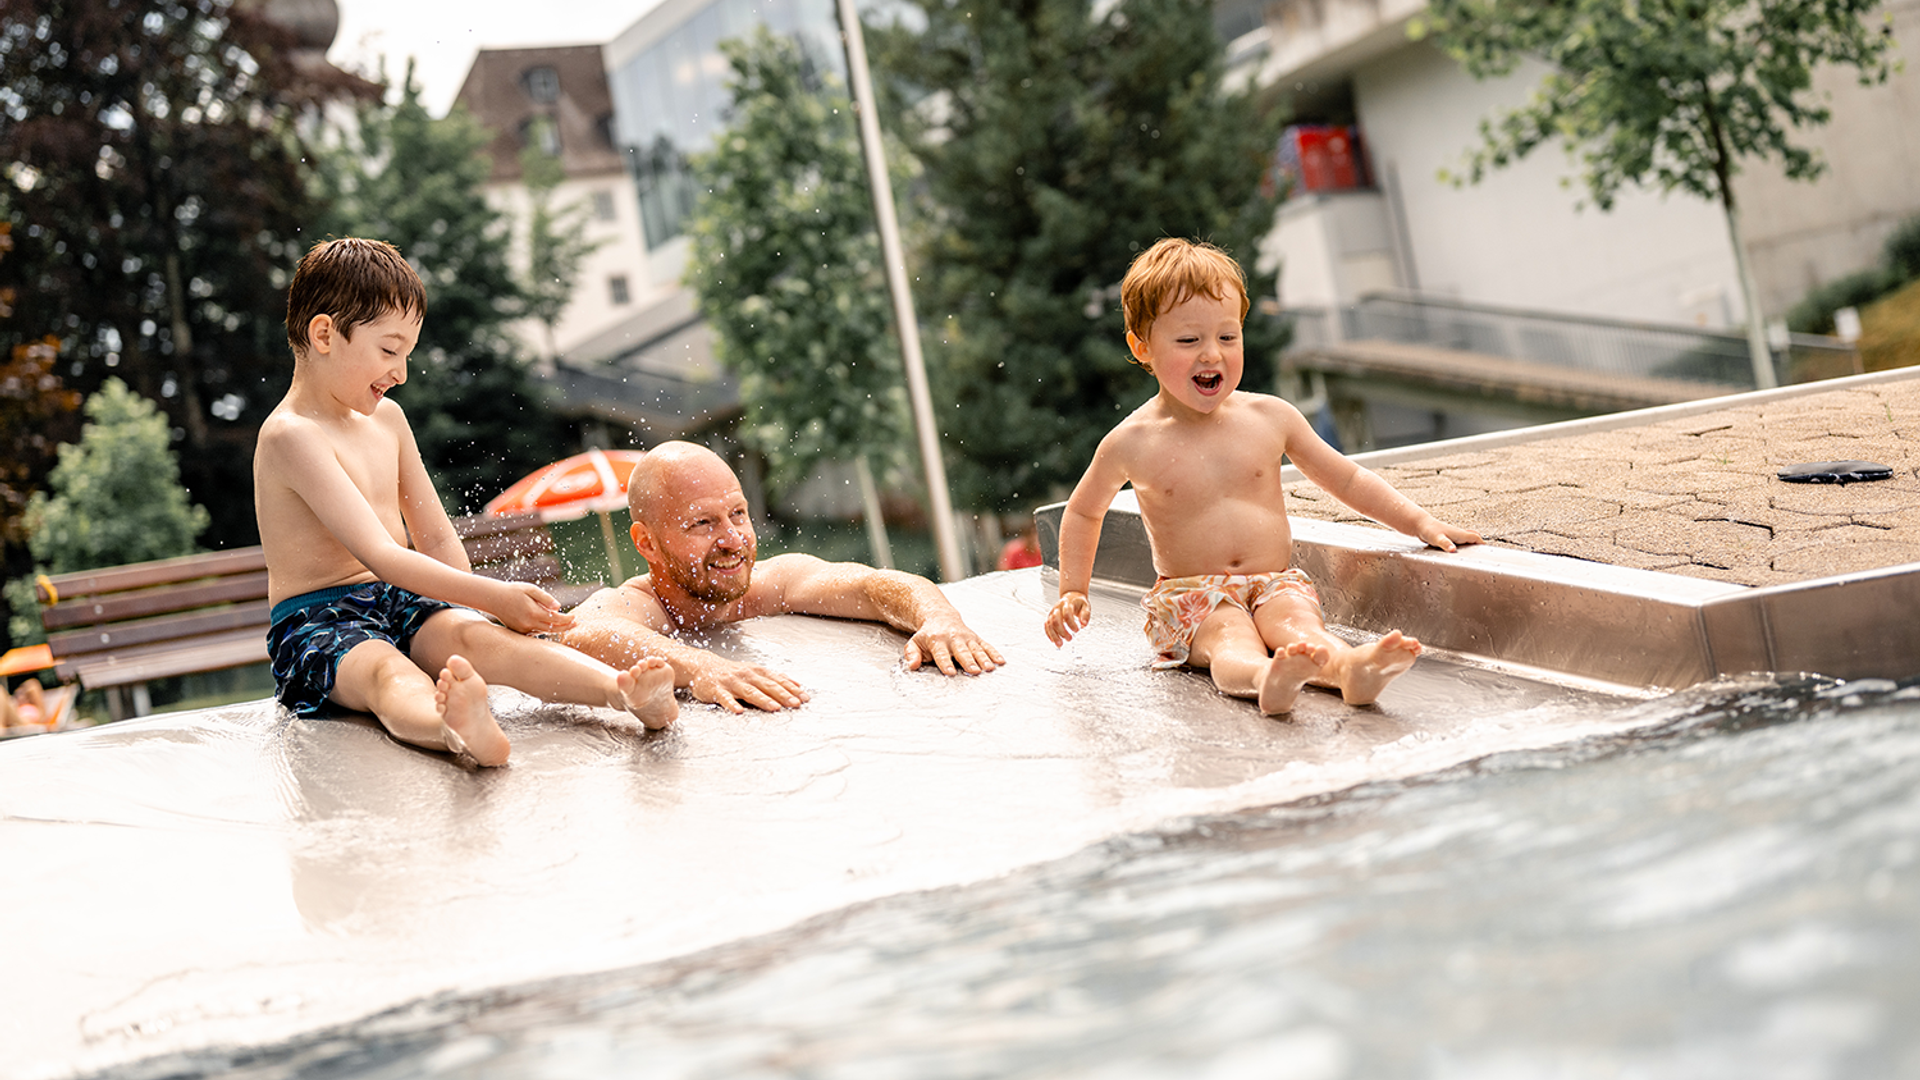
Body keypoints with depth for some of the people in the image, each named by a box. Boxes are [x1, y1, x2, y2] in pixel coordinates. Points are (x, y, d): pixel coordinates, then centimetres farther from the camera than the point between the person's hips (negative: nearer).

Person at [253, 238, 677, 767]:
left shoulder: (386, 417, 14)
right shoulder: (291, 436, -15)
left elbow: (435, 537, 18)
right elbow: (380, 556, -24)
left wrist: (476, 610, 1)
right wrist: (493, 596, -27)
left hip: (404, 603, 6)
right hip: (318, 622, -6)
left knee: (484, 639, -25)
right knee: (387, 673, -38)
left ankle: (629, 693, -48)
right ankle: (456, 733, -73)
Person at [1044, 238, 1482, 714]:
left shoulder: (1269, 417, 5)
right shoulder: (1132, 443, -1)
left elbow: (1346, 479, 15)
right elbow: (1083, 511, 17)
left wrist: (1420, 522, 8)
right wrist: (1072, 593, 13)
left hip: (1275, 584, 2)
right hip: (1190, 596, -2)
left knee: (1294, 621, -33)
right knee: (1231, 639, -35)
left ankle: (1350, 668, -64)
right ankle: (1266, 678, -68)